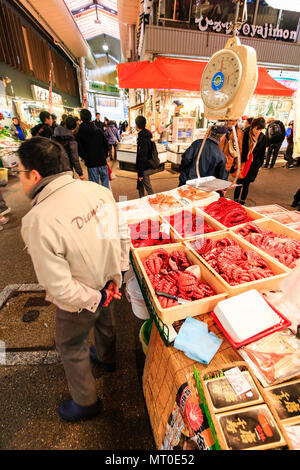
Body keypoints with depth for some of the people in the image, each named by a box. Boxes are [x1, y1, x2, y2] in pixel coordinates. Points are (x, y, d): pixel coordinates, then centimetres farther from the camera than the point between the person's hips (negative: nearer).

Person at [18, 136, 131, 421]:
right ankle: (107, 359, 67)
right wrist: (118, 271, 4)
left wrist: (95, 299, -13)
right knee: (105, 324, 34)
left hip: (79, 303, -6)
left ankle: (86, 403, 50)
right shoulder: (98, 190, -14)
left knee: (71, 348, 24)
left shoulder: (38, 222, -32)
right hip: (110, 283, 6)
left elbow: (60, 288, -28)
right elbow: (122, 233, -4)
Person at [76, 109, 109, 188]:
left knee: (94, 184, 6)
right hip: (102, 161, 1)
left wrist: (86, 159, 10)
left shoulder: (79, 134, -4)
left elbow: (80, 151, -5)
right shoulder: (99, 131, 0)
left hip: (91, 164, -1)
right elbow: (106, 146, 5)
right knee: (105, 181, 11)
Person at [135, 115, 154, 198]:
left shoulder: (143, 138, -22)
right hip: (146, 166, 10)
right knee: (140, 185, 20)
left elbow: (143, 157, -24)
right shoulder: (146, 134, 9)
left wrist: (140, 173, -22)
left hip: (144, 168, -10)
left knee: (148, 187, -2)